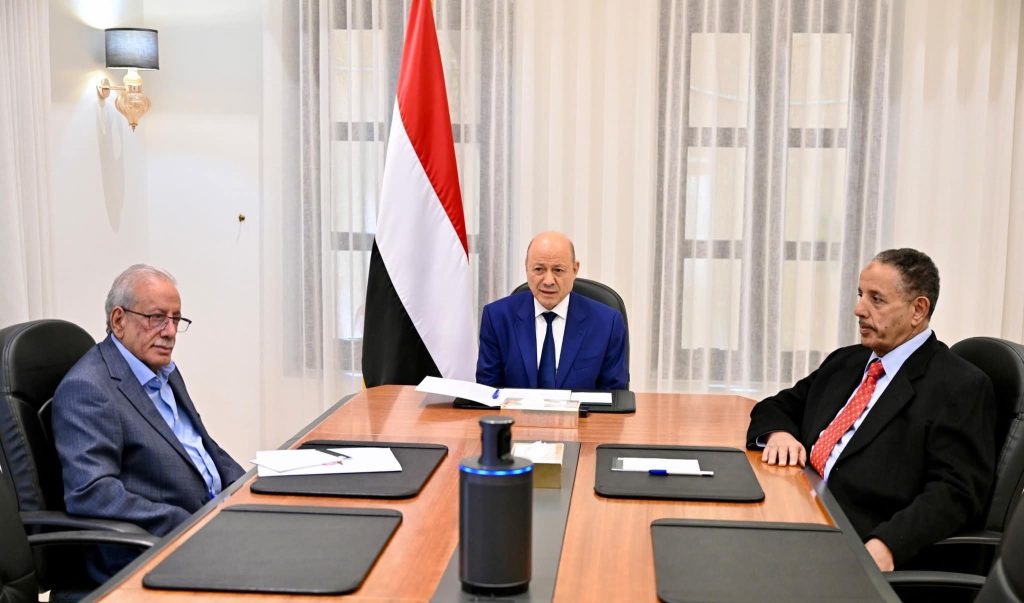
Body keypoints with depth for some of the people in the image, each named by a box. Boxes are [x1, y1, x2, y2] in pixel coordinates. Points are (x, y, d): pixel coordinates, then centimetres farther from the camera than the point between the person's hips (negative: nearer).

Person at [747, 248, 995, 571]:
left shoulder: (961, 387, -3)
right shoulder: (845, 361, 19)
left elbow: (956, 492, -11)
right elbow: (778, 408, 25)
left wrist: (886, 545, -27)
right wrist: (778, 433, 0)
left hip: (860, 548, -6)